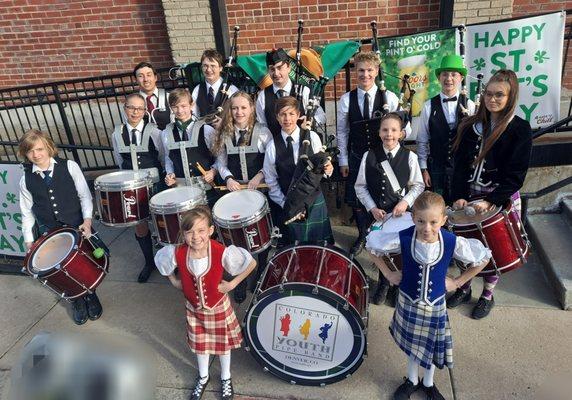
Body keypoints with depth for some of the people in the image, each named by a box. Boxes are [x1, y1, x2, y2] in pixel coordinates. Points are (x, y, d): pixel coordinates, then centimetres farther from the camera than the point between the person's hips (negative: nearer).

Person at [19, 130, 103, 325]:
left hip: (77, 226, -2)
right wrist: (29, 240, 5)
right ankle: (78, 303, 30)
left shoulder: (69, 167, -7)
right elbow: (27, 212, 7)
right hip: (49, 232, 2)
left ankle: (91, 297, 32)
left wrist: (87, 220, -17)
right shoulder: (26, 180, 0)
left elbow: (84, 195, -5)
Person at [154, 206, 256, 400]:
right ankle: (203, 377, 55)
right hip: (194, 309, 2)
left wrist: (232, 283, -17)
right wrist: (175, 282, -3)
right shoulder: (177, 254, -27)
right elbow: (159, 259, -4)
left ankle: (226, 378, 51)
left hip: (219, 308, -2)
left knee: (223, 344, 22)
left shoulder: (222, 253, -35)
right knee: (199, 344, 25)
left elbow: (251, 263, -22)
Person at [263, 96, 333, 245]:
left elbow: (322, 168, -1)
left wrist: (327, 169, -24)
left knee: (321, 243, 10)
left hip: (314, 200, 0)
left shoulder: (312, 137, -6)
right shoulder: (272, 146, -3)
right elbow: (271, 181, 2)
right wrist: (285, 204, -5)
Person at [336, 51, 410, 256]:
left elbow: (405, 127, -4)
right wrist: (343, 161, 1)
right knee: (356, 200, 9)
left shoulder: (389, 98, -7)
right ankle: (363, 235, 33)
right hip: (356, 158, 1)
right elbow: (342, 132, 2)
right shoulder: (346, 99, -4)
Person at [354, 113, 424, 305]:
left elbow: (418, 185, -1)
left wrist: (405, 202, -17)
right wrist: (372, 208, -10)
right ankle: (383, 283, 40)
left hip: (401, 213, -1)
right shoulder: (369, 156, -6)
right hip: (376, 213, 1)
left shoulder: (409, 157, -8)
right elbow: (360, 186, -1)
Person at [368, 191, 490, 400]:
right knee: (411, 344, 19)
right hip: (408, 301, 0)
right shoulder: (403, 238, -26)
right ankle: (412, 381, 46)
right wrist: (388, 274, -6)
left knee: (432, 346, 19)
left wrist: (457, 281, -5)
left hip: (435, 304, 1)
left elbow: (483, 258, -7)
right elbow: (373, 247, -10)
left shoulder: (453, 242, -24)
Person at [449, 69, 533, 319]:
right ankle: (464, 288, 33)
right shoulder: (472, 125, 3)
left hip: (501, 199, -3)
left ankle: (487, 295, 30)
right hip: (470, 195, 3)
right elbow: (461, 164, 0)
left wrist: (490, 201, -20)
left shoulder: (520, 130, -9)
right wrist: (460, 195, -10)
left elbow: (515, 174, -12)